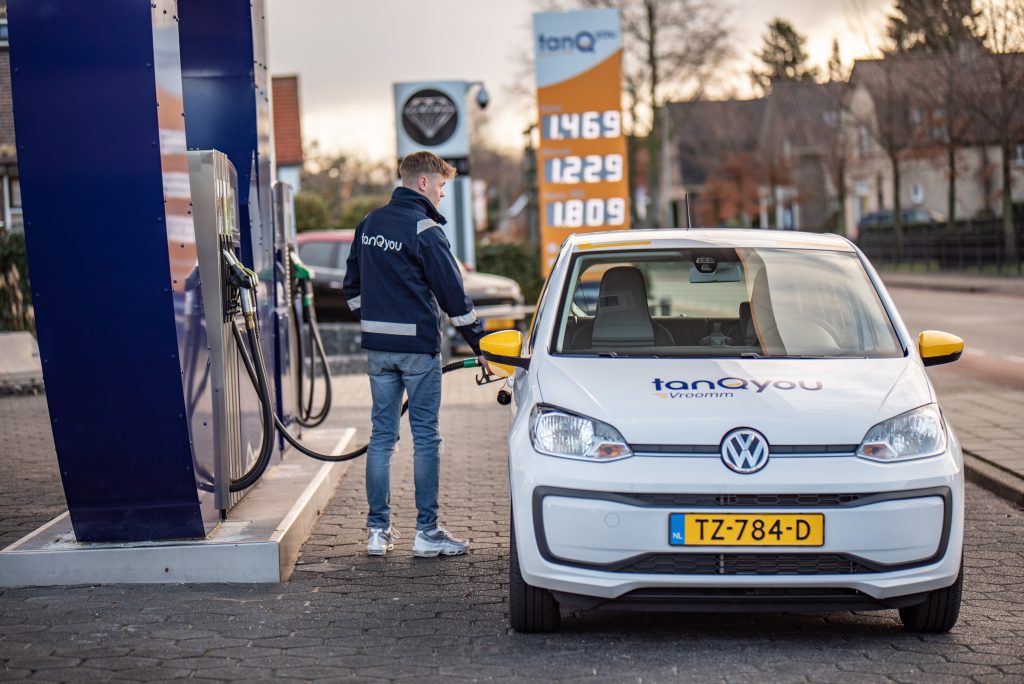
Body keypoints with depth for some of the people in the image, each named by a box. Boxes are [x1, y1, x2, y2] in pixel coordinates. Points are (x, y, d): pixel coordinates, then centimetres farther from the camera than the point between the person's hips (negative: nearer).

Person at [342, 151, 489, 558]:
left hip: (378, 347, 6)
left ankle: (379, 531, 11)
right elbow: (453, 294, -10)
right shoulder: (424, 230, -11)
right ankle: (427, 532, 3)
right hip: (418, 346, -6)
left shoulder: (369, 224, 11)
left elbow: (352, 287, 17)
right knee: (425, 437, 0)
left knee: (381, 435, 9)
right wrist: (479, 344, -3)